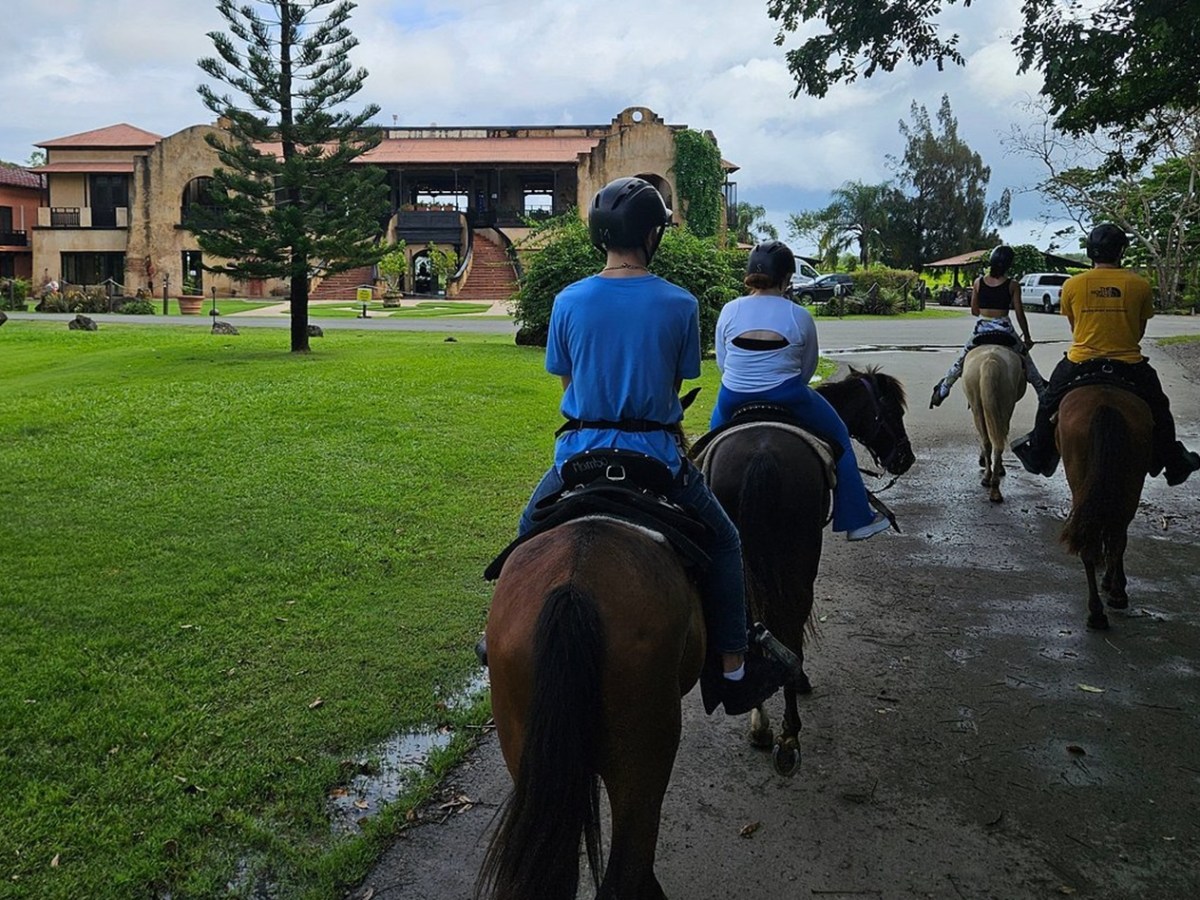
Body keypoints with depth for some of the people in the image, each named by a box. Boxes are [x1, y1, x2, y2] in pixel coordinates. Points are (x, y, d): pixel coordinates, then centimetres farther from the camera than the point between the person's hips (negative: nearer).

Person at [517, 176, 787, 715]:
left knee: (530, 530, 29)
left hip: (580, 451, 2)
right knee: (722, 543, 19)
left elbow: (565, 381, 5)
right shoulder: (680, 304, -8)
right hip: (655, 453, -1)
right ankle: (734, 669, 20)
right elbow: (678, 382, 2)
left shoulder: (568, 301, -5)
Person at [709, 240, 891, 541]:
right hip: (788, 400, -2)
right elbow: (807, 368, 4)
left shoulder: (729, 311, -2)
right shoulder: (799, 317, -6)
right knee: (839, 437, 19)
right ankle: (857, 520, 22)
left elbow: (721, 363, 6)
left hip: (733, 400, 3)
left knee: (716, 433, 35)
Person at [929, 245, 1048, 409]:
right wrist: (1027, 337, 6)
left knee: (960, 361, 19)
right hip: (1004, 329, -1)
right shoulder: (1012, 285, -6)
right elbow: (1019, 314, -3)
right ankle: (1043, 393, 21)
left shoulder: (978, 282, 0)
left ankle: (942, 390, 19)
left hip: (981, 329, 1)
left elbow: (974, 311, 5)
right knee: (1026, 361, 17)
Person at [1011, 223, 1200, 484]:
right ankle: (1174, 465, 32)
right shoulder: (1140, 285, -5)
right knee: (1158, 409, 23)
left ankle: (1038, 457, 35)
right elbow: (1140, 332, 6)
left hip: (1079, 362, 0)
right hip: (1129, 363, 0)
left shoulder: (1072, 285, -4)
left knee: (1048, 404, 24)